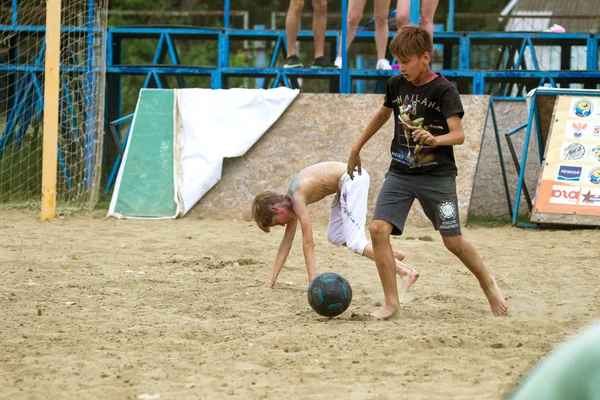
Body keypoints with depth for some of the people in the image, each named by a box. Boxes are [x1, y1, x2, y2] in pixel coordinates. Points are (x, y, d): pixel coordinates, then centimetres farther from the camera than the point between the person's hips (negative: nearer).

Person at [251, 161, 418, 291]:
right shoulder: (289, 200, 12)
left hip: (352, 179, -10)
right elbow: (287, 242, 17)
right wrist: (271, 280, 17)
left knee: (354, 241, -15)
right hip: (348, 182, 10)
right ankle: (390, 255, 10)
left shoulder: (297, 198, -15)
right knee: (334, 236, 12)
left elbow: (308, 242, -19)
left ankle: (405, 272, -25)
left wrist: (312, 281, -20)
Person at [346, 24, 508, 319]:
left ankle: (488, 284, 28)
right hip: (400, 172, 4)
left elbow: (459, 134, -21)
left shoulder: (443, 90, -13)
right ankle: (391, 302, -7)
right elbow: (383, 115, 22)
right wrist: (356, 149, 27)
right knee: (379, 228, -14)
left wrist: (436, 140, -42)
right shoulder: (396, 85, 2)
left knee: (453, 241, -1)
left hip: (437, 174, -4)